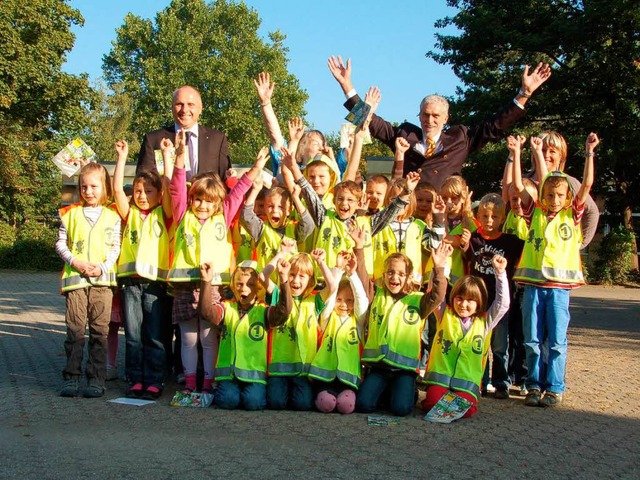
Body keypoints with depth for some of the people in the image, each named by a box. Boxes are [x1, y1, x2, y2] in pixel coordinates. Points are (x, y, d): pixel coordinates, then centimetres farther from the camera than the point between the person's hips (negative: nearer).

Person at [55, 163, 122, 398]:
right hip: (75, 278, 1)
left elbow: (116, 247, 3)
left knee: (99, 330, 1)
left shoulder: (112, 216, 5)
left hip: (102, 280, -1)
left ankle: (96, 379, 6)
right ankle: (71, 377, 9)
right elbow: (60, 243, 7)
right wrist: (75, 262, -8)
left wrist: (103, 266, -12)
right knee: (75, 329, 2)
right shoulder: (71, 213, 8)